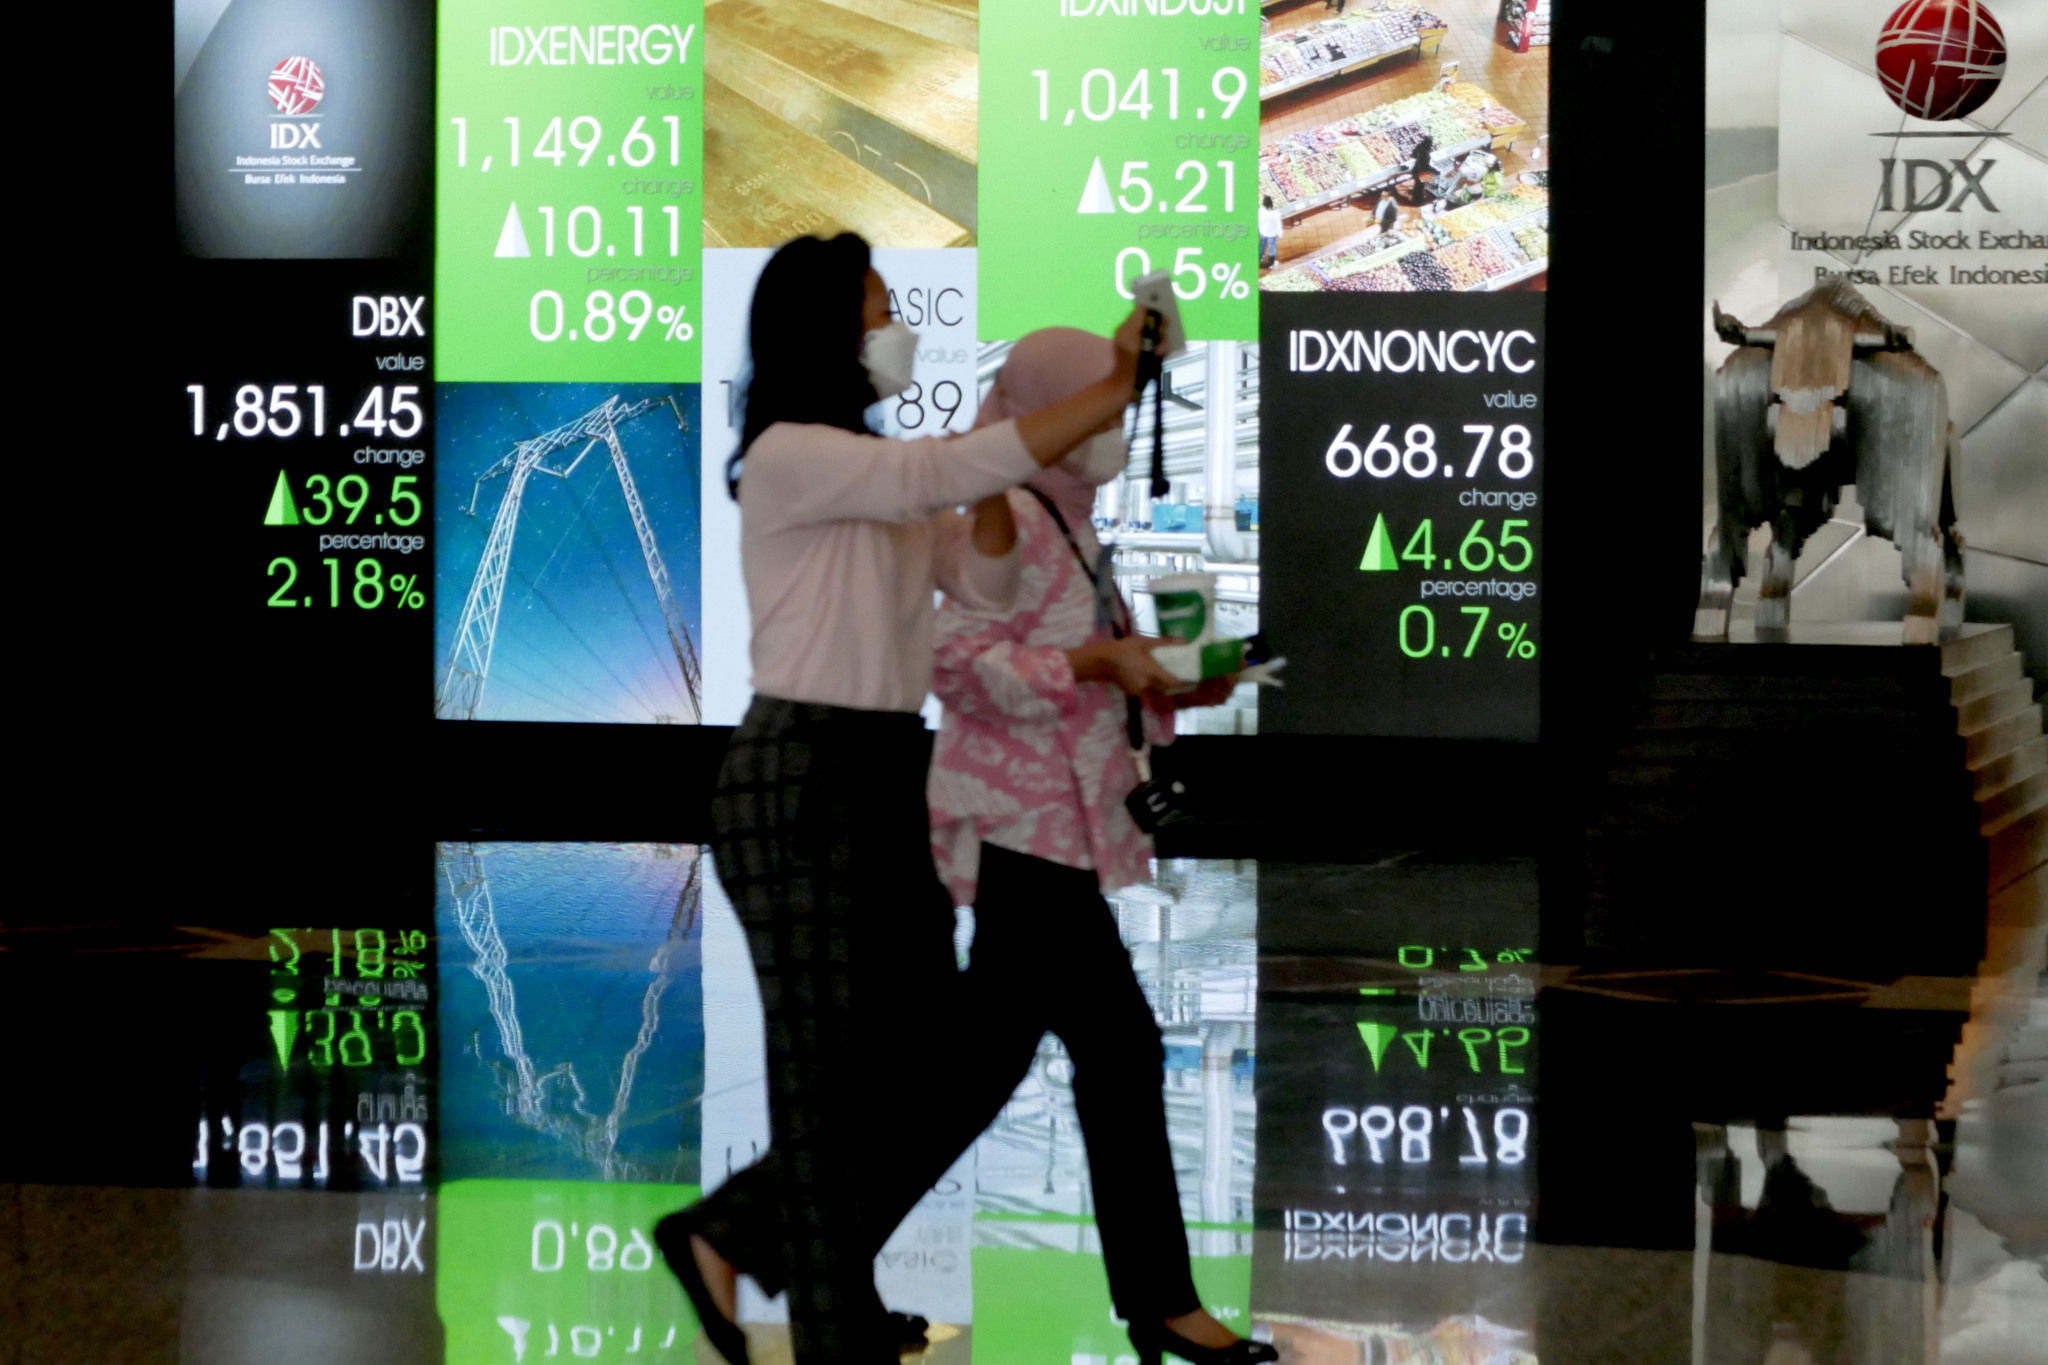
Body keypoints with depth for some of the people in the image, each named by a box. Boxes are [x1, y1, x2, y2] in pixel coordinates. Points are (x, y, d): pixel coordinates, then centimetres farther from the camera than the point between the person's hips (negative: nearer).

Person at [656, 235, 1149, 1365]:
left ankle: (728, 1238, 23)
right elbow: (947, 472, -23)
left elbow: (986, 581, 12)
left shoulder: (886, 480, 17)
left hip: (885, 778, 9)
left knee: (928, 1070, 8)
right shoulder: (789, 456, -11)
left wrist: (993, 478, -4)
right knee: (831, 1073, -4)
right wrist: (1111, 391, -23)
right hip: (799, 780, -9)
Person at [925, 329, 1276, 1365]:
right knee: (1119, 1049, -6)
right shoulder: (1016, 522, -13)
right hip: (1024, 832, -10)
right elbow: (958, 663, -22)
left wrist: (1170, 692, 7)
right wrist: (1100, 659, -24)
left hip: (1048, 834, 10)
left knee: (985, 1064, 9)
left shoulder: (1068, 529, 17)